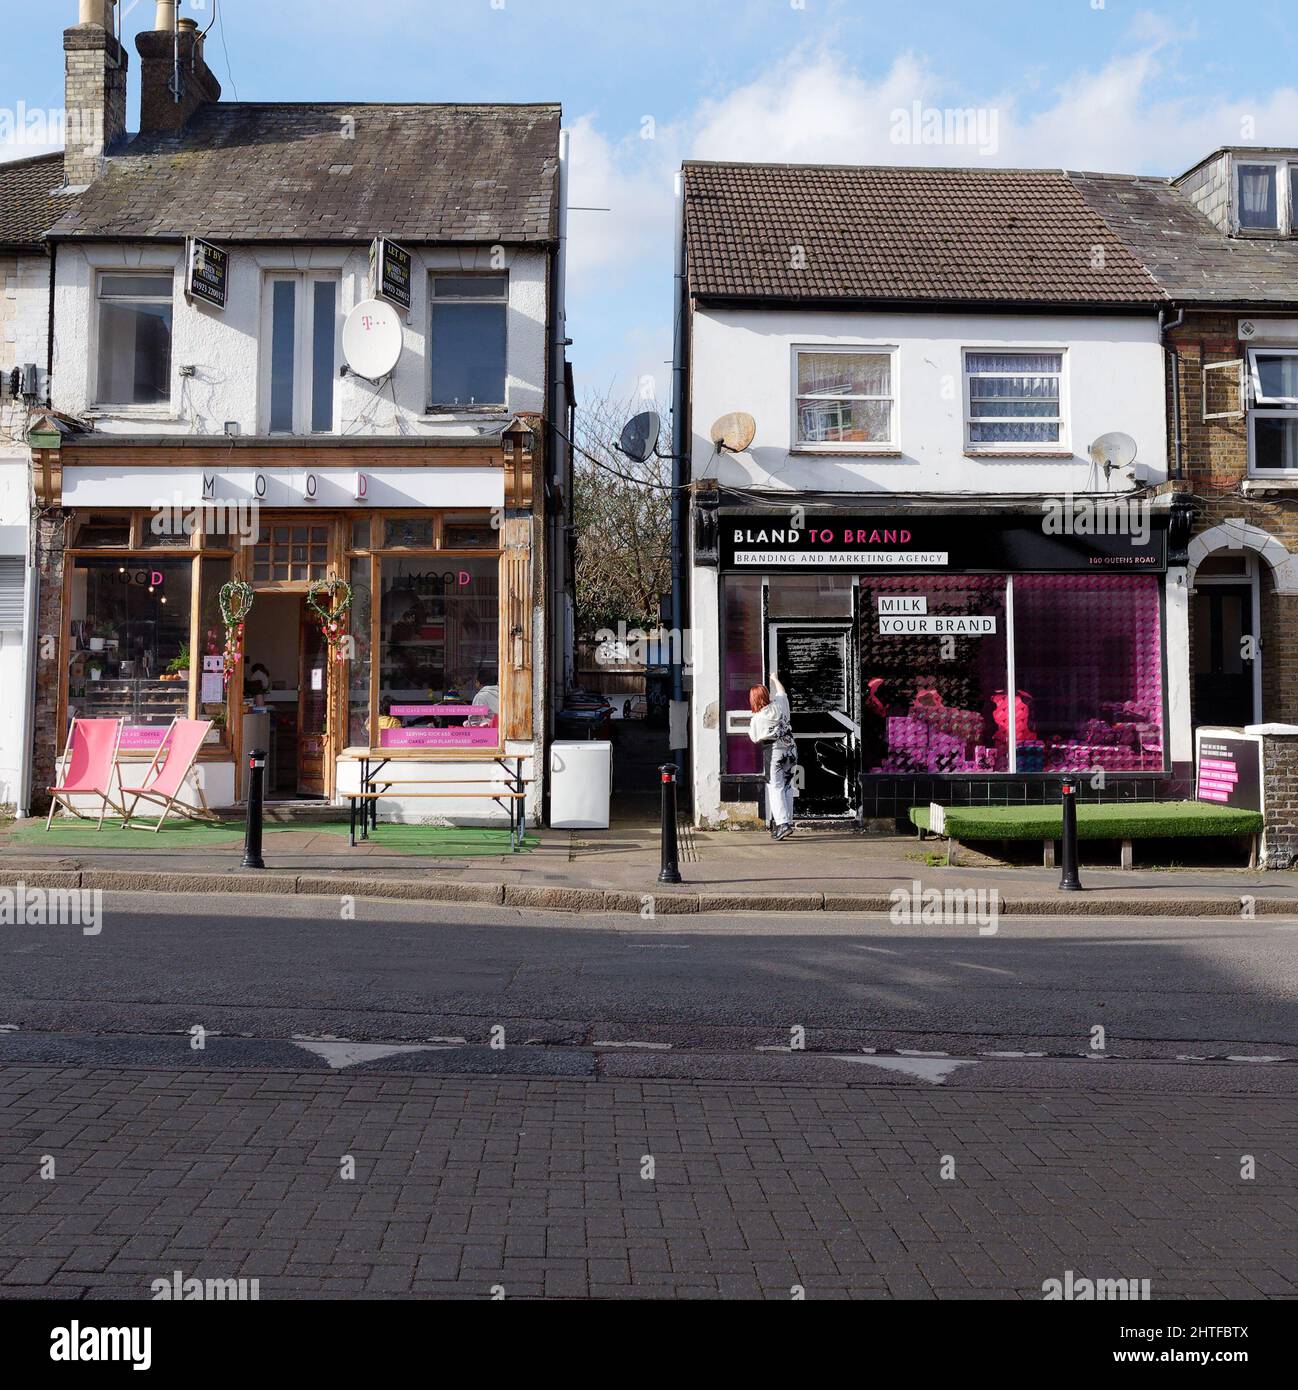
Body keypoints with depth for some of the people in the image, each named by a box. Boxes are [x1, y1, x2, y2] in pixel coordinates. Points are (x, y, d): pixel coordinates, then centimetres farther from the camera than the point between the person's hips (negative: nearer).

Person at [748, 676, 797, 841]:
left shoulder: (757, 719, -10)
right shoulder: (779, 705, 1)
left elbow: (755, 739, 1)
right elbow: (781, 692, 23)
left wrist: (750, 725, 17)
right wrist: (774, 679, 41)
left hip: (774, 753, -5)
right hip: (791, 750, 5)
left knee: (776, 788, -5)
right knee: (787, 787, 12)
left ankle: (782, 823, -17)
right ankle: (788, 821, 15)